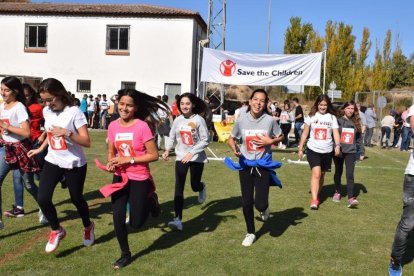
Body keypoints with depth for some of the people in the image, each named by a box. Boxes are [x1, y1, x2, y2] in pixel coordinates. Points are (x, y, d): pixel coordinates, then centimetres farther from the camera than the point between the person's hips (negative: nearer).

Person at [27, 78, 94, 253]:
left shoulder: (74, 112, -18)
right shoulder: (47, 112, 1)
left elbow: (87, 142, -21)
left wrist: (67, 133, -33)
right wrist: (40, 149, 19)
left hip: (74, 164, -5)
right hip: (53, 161, 5)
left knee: (76, 199, 9)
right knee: (42, 198, -9)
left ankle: (88, 227, 39)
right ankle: (57, 231, 16)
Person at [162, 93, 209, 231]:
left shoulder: (199, 120, -13)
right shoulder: (177, 120, -2)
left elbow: (205, 140, -12)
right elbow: (172, 137, 8)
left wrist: (191, 153, -22)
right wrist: (167, 150, -10)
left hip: (197, 158, -2)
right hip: (181, 157, 3)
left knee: (195, 186, 10)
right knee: (179, 188, -7)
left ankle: (201, 188, 50)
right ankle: (178, 220, -6)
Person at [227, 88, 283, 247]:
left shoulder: (270, 120, -10)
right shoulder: (242, 120, -7)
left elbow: (281, 137, 5)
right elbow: (231, 139, 5)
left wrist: (270, 141, -15)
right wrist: (234, 148, -16)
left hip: (263, 165, -1)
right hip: (245, 165, 2)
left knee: (260, 203, -8)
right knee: (246, 202, 8)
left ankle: (264, 208, 33)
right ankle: (250, 233, 29)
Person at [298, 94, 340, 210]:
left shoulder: (332, 117, 2)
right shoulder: (311, 116, 1)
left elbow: (336, 133, -6)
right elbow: (305, 133, 5)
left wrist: (337, 145, -23)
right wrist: (300, 148, 4)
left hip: (327, 151, 2)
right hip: (313, 149, -2)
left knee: (322, 175, 13)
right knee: (316, 173, -16)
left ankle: (317, 195, 32)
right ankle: (314, 200, -15)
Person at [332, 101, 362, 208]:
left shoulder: (356, 122, 4)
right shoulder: (338, 120, -7)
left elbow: (359, 137, 13)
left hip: (351, 152, 1)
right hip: (338, 151, -1)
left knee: (350, 174, -9)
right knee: (338, 172, 15)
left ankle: (351, 198, -12)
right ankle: (337, 192, 34)